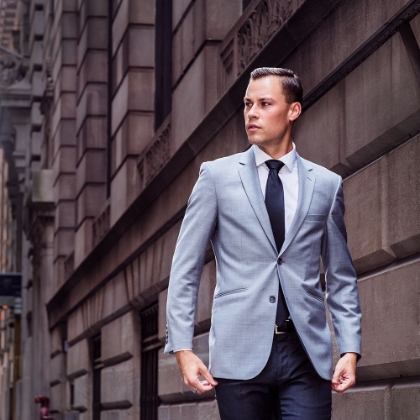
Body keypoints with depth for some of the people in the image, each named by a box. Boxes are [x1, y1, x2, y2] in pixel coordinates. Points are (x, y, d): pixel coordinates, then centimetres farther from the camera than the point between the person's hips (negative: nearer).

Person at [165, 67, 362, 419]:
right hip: (240, 354, -1)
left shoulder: (327, 184, 9)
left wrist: (350, 349, 1)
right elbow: (185, 270, 4)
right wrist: (182, 348, -4)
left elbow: (341, 278, 12)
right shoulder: (217, 176, 5)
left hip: (307, 355, 1)